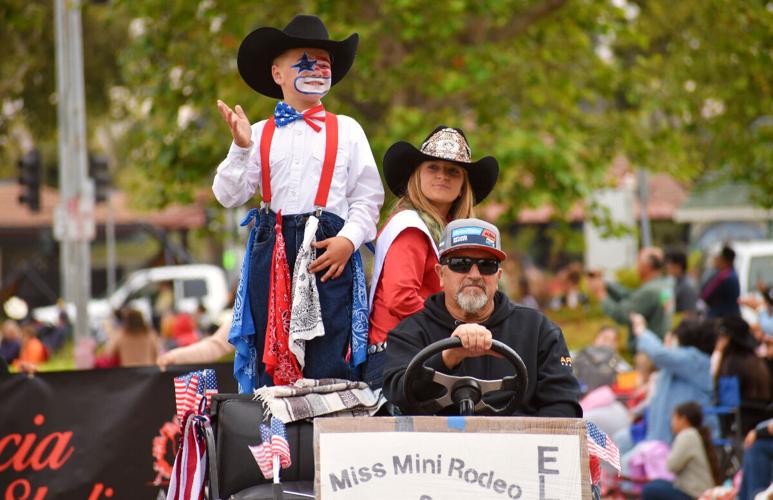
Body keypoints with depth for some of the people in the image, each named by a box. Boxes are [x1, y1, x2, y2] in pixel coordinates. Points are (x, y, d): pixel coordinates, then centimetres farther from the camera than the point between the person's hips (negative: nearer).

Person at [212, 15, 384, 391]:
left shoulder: (346, 131, 11)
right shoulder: (260, 134, 13)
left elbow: (367, 196, 7)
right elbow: (228, 195, 6)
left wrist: (349, 239, -9)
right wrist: (241, 148, -9)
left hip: (329, 252, -1)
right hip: (272, 250, 2)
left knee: (329, 363, -9)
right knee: (271, 361, 1)